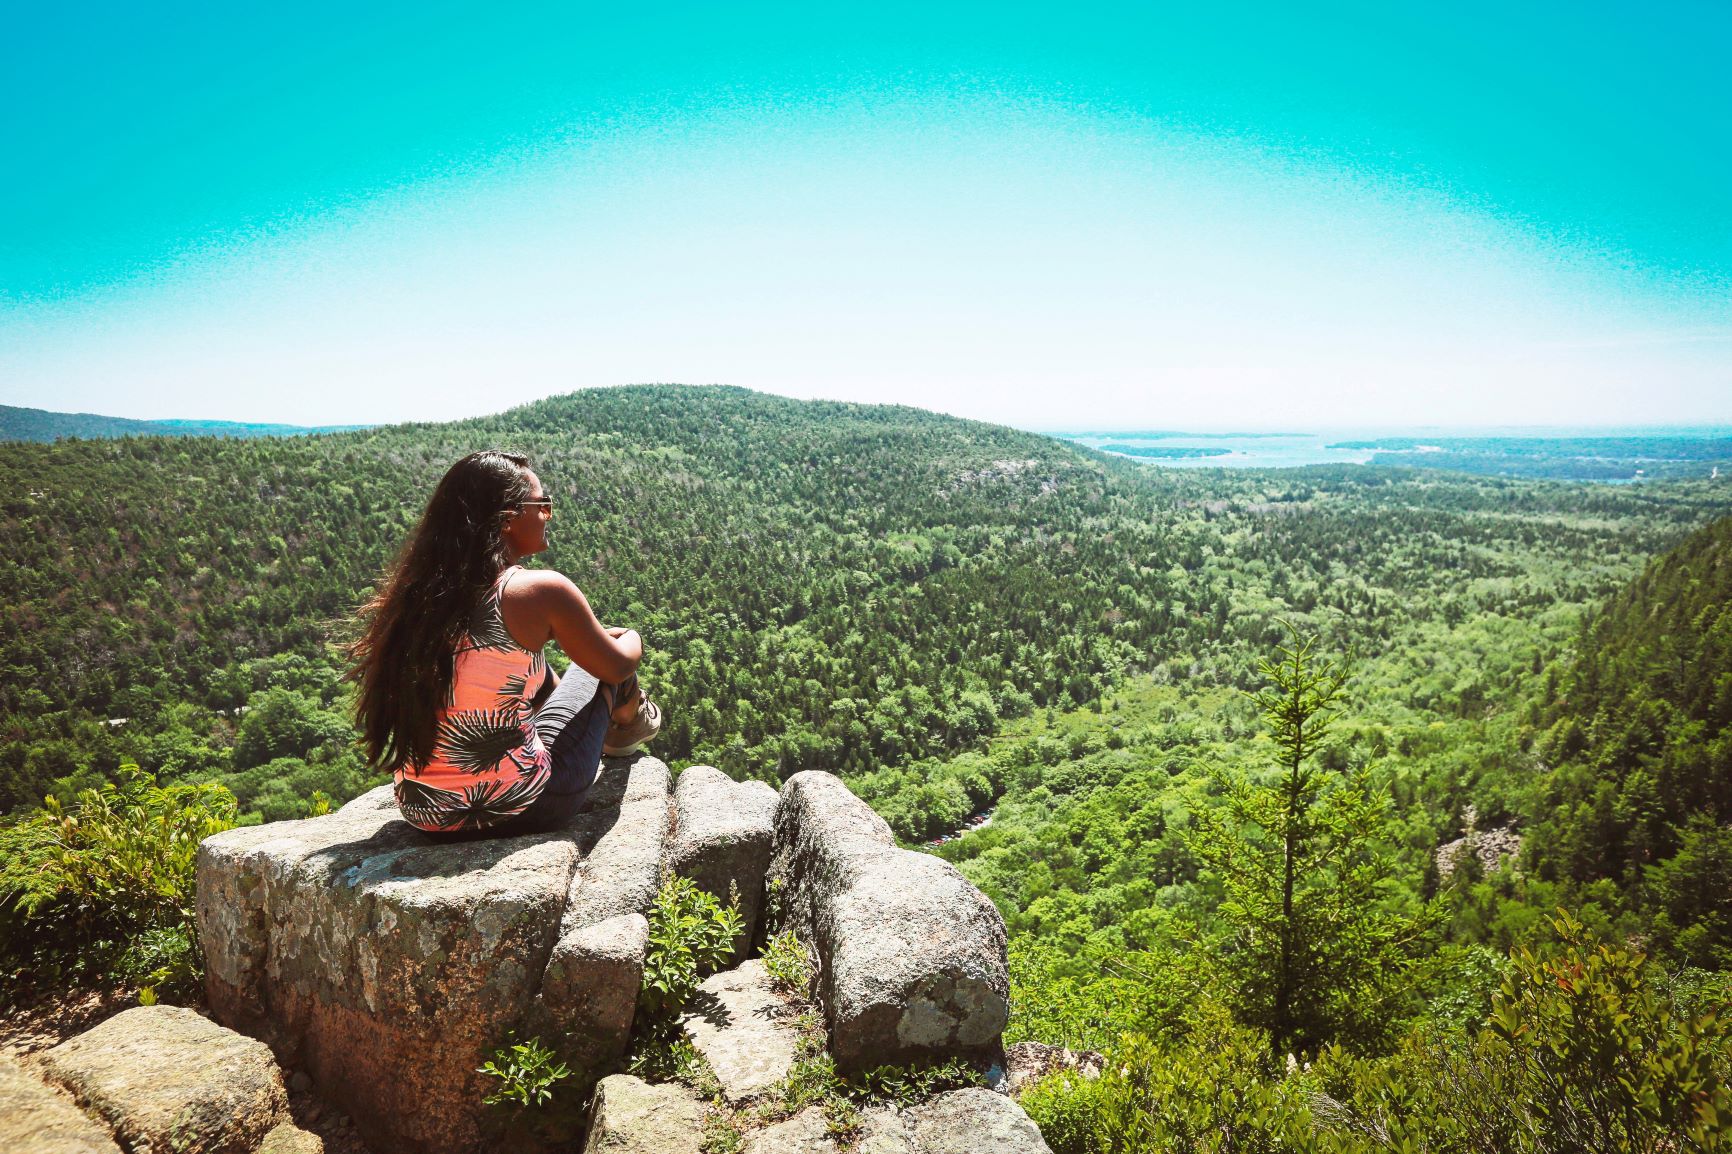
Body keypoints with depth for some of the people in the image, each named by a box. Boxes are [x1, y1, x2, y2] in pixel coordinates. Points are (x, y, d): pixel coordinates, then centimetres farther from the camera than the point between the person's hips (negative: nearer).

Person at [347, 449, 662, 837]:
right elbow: (617, 666, -1)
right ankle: (629, 723, 48)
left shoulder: (416, 591, -1)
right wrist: (632, 641, 23)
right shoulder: (540, 591, -17)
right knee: (600, 664, 13)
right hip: (519, 811, -6)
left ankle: (603, 730, 55)